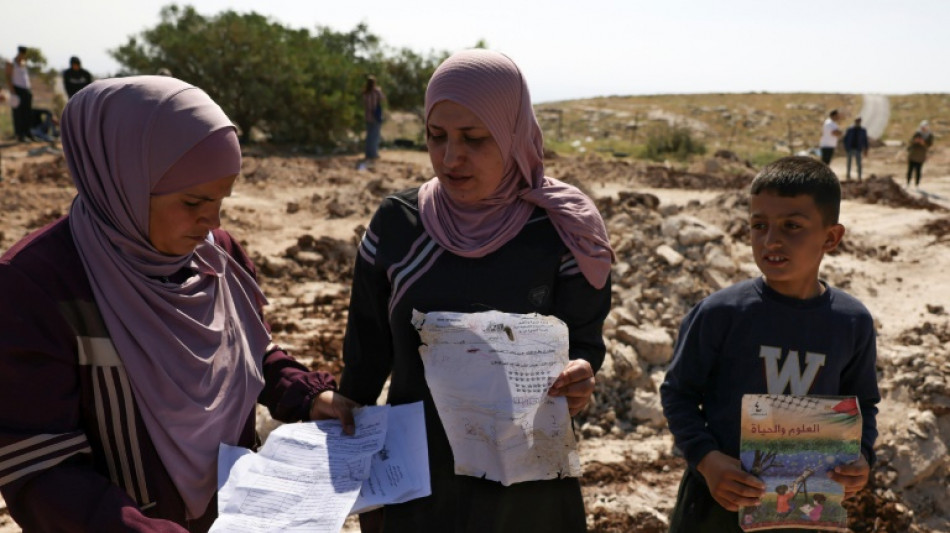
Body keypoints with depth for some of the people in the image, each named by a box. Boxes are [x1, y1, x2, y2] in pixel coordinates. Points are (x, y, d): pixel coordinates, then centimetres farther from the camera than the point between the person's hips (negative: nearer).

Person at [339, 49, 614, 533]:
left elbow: (584, 342, -4)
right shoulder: (396, 224, -6)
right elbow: (366, 351, 2)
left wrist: (578, 378, -26)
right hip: (415, 475, 1)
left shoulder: (560, 233, -10)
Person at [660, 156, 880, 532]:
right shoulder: (720, 313, -15)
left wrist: (860, 454, -10)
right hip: (717, 499, -2)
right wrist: (706, 458, -19)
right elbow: (678, 392, -7)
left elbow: (861, 404, 8)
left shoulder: (853, 322, -6)